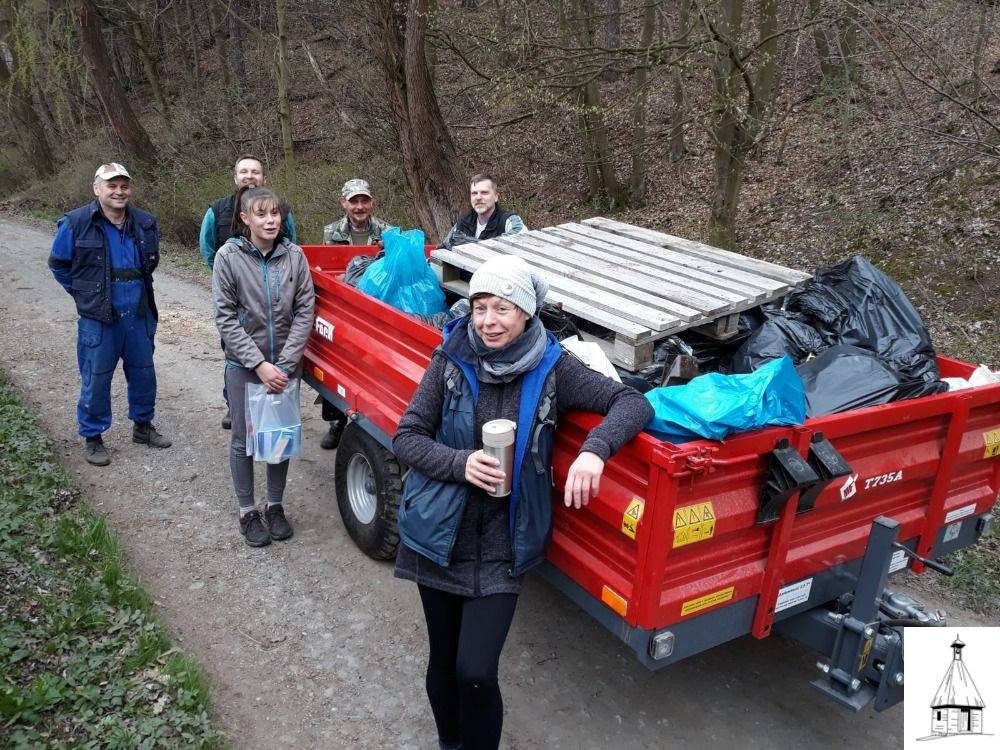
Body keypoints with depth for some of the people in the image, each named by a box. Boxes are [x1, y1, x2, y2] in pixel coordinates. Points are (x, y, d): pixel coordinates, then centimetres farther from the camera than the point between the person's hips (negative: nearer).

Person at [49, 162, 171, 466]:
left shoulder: (145, 222, 1)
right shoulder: (76, 223, -9)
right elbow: (59, 264, 4)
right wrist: (85, 294, 5)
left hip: (139, 314, 4)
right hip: (98, 318, -4)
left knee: (143, 373, 14)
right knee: (96, 380, 3)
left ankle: (143, 426, 33)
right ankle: (93, 438, 18)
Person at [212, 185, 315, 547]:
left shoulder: (293, 254, -6)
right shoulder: (229, 256, -9)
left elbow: (305, 310, -6)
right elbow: (226, 317, -10)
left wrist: (285, 363, -12)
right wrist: (259, 364, -16)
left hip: (285, 365, 2)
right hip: (243, 365, -1)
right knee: (244, 439, 10)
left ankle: (275, 506, 31)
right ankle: (247, 512, 27)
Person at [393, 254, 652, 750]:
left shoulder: (552, 367, -8)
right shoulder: (451, 360, -7)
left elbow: (633, 403, -10)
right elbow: (405, 438, -4)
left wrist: (594, 450, -28)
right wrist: (460, 463, -22)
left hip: (502, 547, -1)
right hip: (439, 539, 2)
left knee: (475, 674, -6)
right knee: (444, 663, 16)